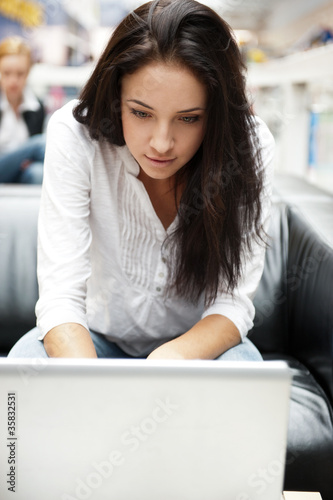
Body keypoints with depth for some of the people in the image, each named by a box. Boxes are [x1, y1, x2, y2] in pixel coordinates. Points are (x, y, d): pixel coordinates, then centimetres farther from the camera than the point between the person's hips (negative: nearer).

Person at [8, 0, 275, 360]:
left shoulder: (249, 146, -20)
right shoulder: (75, 134, -22)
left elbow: (233, 302, -19)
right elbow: (60, 295, -25)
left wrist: (173, 357, -40)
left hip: (199, 342, 1)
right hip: (98, 337, 0)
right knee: (26, 358, -30)